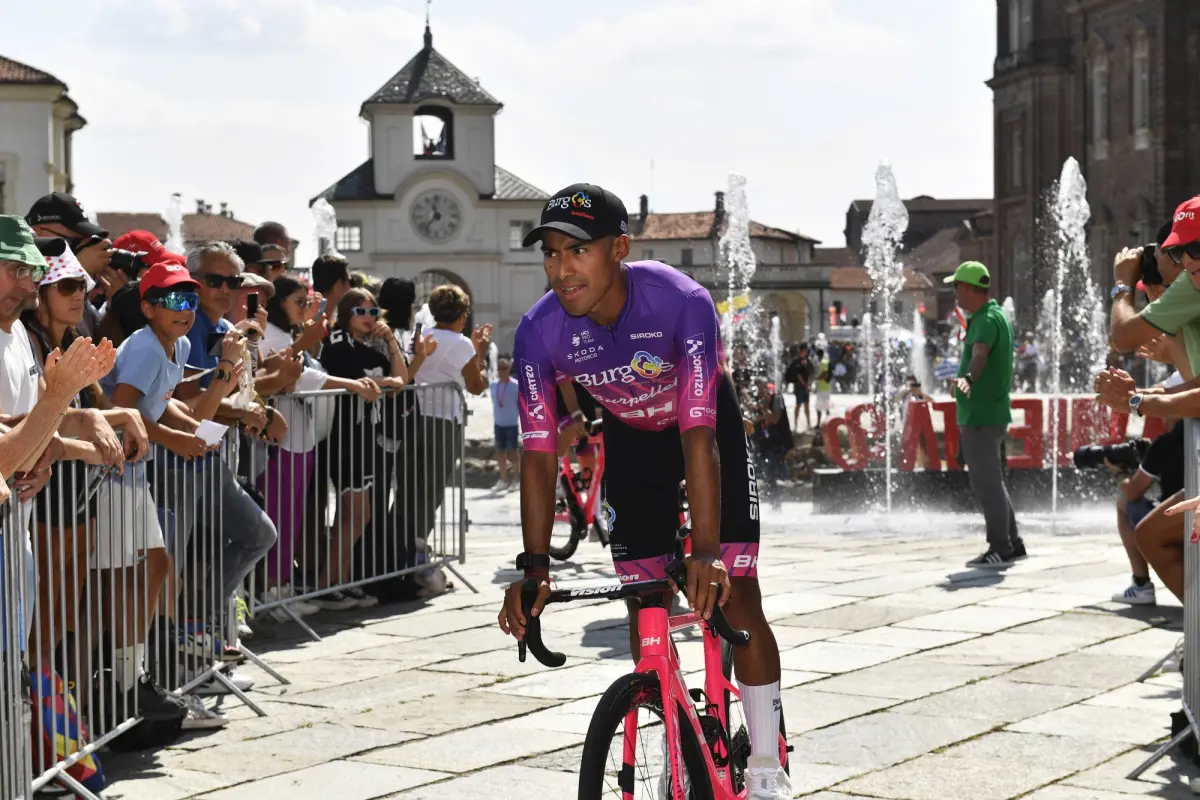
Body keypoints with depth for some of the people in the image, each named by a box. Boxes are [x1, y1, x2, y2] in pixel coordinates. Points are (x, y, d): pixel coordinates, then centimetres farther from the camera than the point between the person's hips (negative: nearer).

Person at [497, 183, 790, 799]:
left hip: (707, 425, -3)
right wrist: (535, 567, -28)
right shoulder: (539, 332, -28)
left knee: (734, 593, -11)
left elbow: (698, 438, -39)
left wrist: (705, 554, -44)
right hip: (630, 437, 3)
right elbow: (539, 454, -22)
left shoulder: (683, 303, -38)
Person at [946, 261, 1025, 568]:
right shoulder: (995, 315, 15)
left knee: (988, 484, -7)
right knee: (989, 483, 17)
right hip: (991, 412, 11)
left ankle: (999, 550, -3)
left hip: (980, 416, -11)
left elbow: (980, 353, -40)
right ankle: (1011, 544, 23)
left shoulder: (987, 321, -19)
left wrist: (967, 378, -56)